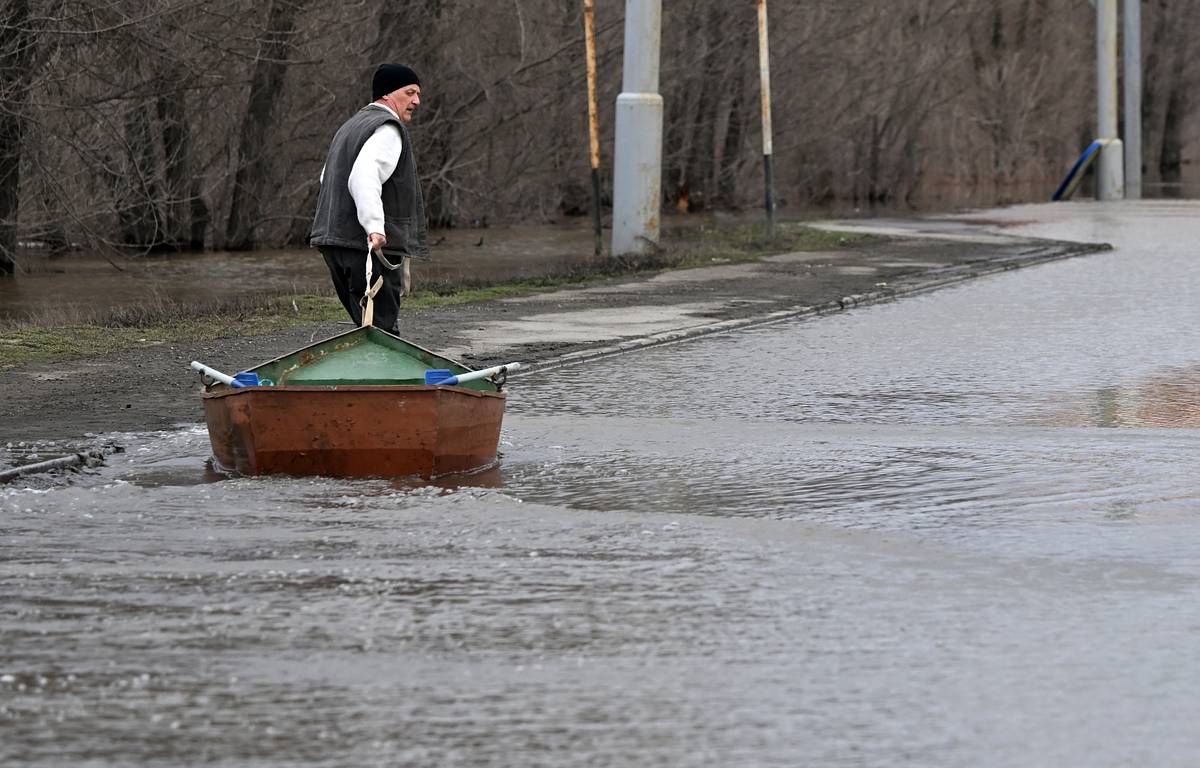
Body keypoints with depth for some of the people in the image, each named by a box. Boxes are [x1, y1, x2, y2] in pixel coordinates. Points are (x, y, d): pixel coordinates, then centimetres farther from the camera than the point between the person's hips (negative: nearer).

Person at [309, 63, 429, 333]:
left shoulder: (350, 126, 24)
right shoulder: (388, 129, -10)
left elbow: (327, 177, 34)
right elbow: (364, 177, -27)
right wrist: (374, 226, -35)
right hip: (369, 245, -10)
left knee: (369, 327, 12)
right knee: (382, 328, -11)